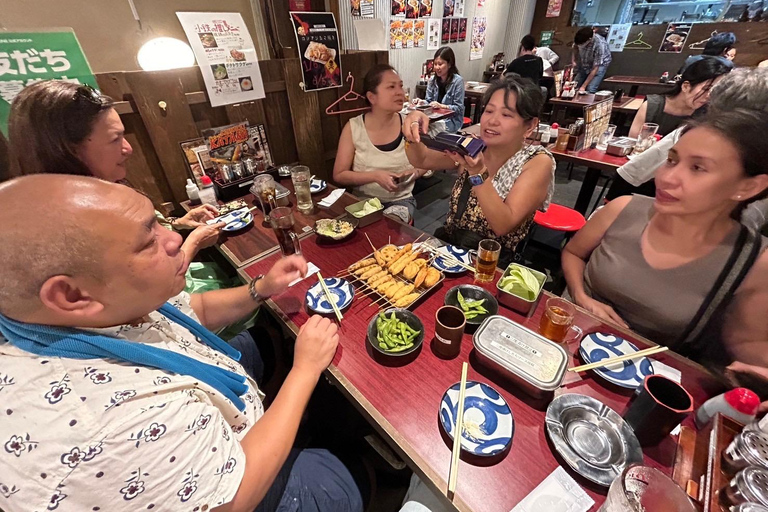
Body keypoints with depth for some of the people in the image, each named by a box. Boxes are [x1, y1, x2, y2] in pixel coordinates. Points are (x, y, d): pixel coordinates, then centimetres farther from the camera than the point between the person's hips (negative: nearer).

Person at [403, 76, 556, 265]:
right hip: (445, 245, 4)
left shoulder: (538, 163, -10)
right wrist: (414, 133, -18)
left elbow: (503, 225, -20)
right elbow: (421, 160, 2)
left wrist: (478, 173, -31)